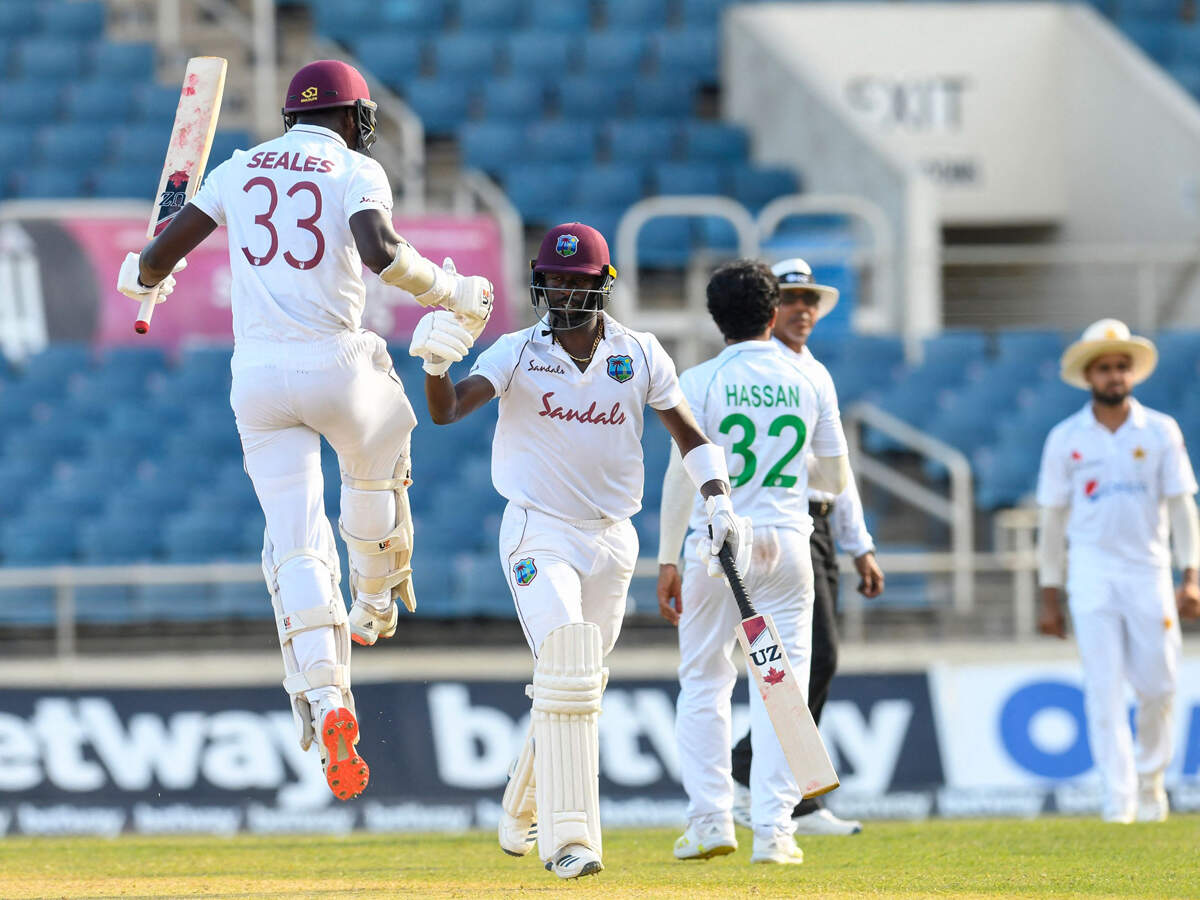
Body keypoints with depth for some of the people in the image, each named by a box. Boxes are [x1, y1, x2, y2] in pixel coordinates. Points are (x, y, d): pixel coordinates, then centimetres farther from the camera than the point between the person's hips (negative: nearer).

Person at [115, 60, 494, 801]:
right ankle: (375, 608, 48)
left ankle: (324, 701, -19)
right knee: (378, 463, 33)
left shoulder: (240, 170, 12)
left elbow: (162, 253, 11)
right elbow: (379, 250, -21)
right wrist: (451, 291, -7)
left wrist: (142, 280, 35)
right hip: (334, 365, -3)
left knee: (296, 544, -1)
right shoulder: (359, 171, 0)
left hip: (258, 374, 3)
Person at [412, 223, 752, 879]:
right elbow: (447, 411, -20)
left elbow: (689, 435, 8)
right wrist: (436, 365, -42)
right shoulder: (518, 354, -7)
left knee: (575, 688, 10)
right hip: (537, 535, -4)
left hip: (610, 540, 4)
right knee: (567, 671, -21)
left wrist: (720, 506, -6)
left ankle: (523, 814, 33)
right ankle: (568, 837, -21)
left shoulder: (640, 357, 1)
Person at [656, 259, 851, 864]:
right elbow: (835, 478, 10)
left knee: (704, 680, 10)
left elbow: (682, 475, -8)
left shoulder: (701, 382, -5)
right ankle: (773, 830, -4)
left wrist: (667, 560, -2)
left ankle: (710, 818, 5)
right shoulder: (811, 381, 4)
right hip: (786, 542, 2)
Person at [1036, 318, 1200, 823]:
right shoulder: (1065, 439, 4)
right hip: (1092, 570, -1)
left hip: (1149, 572, 1)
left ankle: (1149, 778, 24)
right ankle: (1118, 796, -10)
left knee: (1157, 686, 1)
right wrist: (1050, 595, 4)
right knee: (1104, 687, -9)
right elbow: (1052, 518, 7)